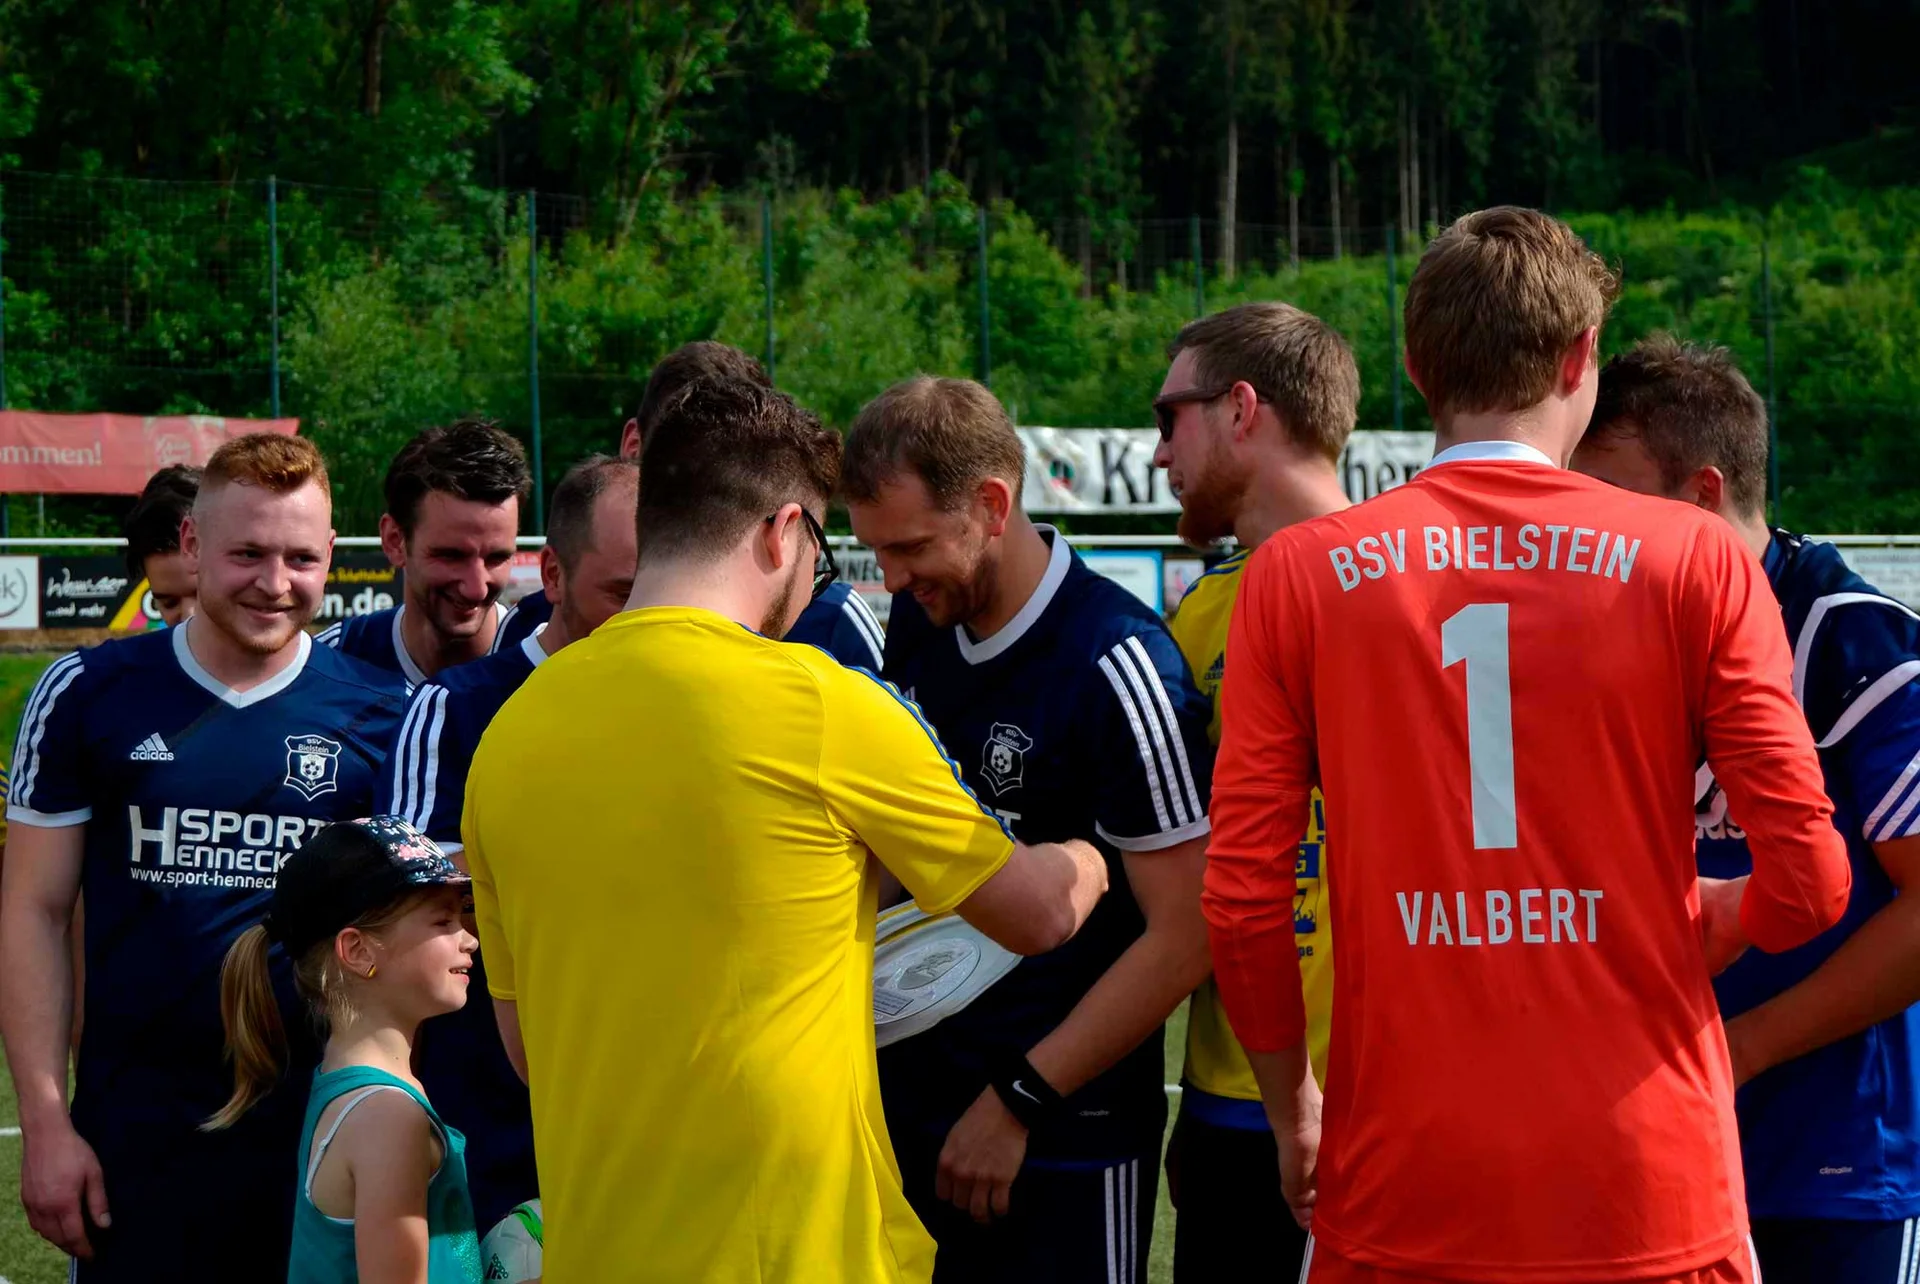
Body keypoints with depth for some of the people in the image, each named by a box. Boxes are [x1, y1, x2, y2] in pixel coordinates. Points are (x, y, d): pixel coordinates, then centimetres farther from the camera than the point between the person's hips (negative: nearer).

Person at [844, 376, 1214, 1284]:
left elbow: (1184, 937, -17)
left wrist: (1018, 1100, -14)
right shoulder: (917, 624, 4)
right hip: (913, 1095, 7)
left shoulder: (1116, 670, -18)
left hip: (1063, 1141, -6)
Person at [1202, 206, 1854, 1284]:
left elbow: (1243, 901, -2)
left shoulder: (1297, 572, 0)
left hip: (1399, 1195, 1)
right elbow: (1807, 882, -7)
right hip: (1652, 1195, -1)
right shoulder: (1697, 560, -3)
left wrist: (1294, 1109, 13)